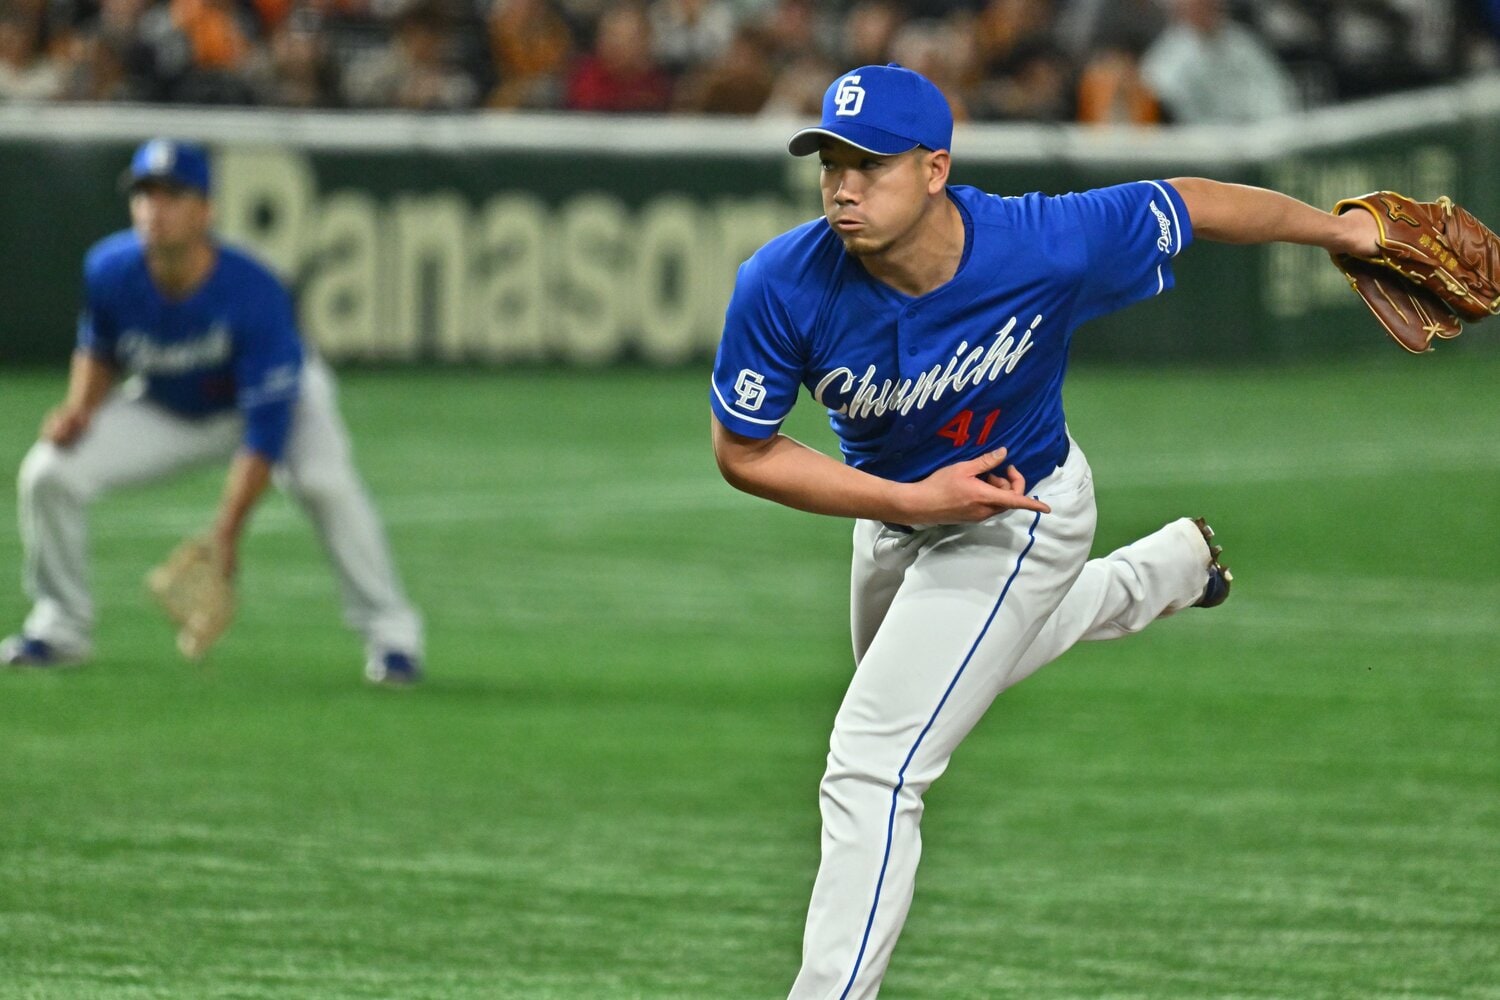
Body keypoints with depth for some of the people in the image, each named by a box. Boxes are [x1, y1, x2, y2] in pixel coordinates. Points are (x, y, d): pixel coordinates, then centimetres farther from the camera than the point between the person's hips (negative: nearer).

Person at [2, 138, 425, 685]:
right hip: (165, 409, 4)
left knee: (324, 480, -35)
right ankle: (61, 626, 8)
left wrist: (226, 533, -40)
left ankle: (389, 630, -18)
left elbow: (267, 427, -36)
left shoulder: (253, 293, -37)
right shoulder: (109, 271, -23)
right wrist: (81, 408, -20)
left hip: (276, 392, -4)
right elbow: (98, 350, 2)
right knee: (47, 471, -14)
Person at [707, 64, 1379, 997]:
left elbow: (1190, 205, -17)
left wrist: (1339, 229, -2)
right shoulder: (784, 288, -31)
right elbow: (743, 452, -19)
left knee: (872, 769, -15)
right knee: (944, 665, 37)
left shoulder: (1047, 247, -35)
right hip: (891, 507, 5)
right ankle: (1172, 566, 57)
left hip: (1021, 518, -5)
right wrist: (913, 501, -29)